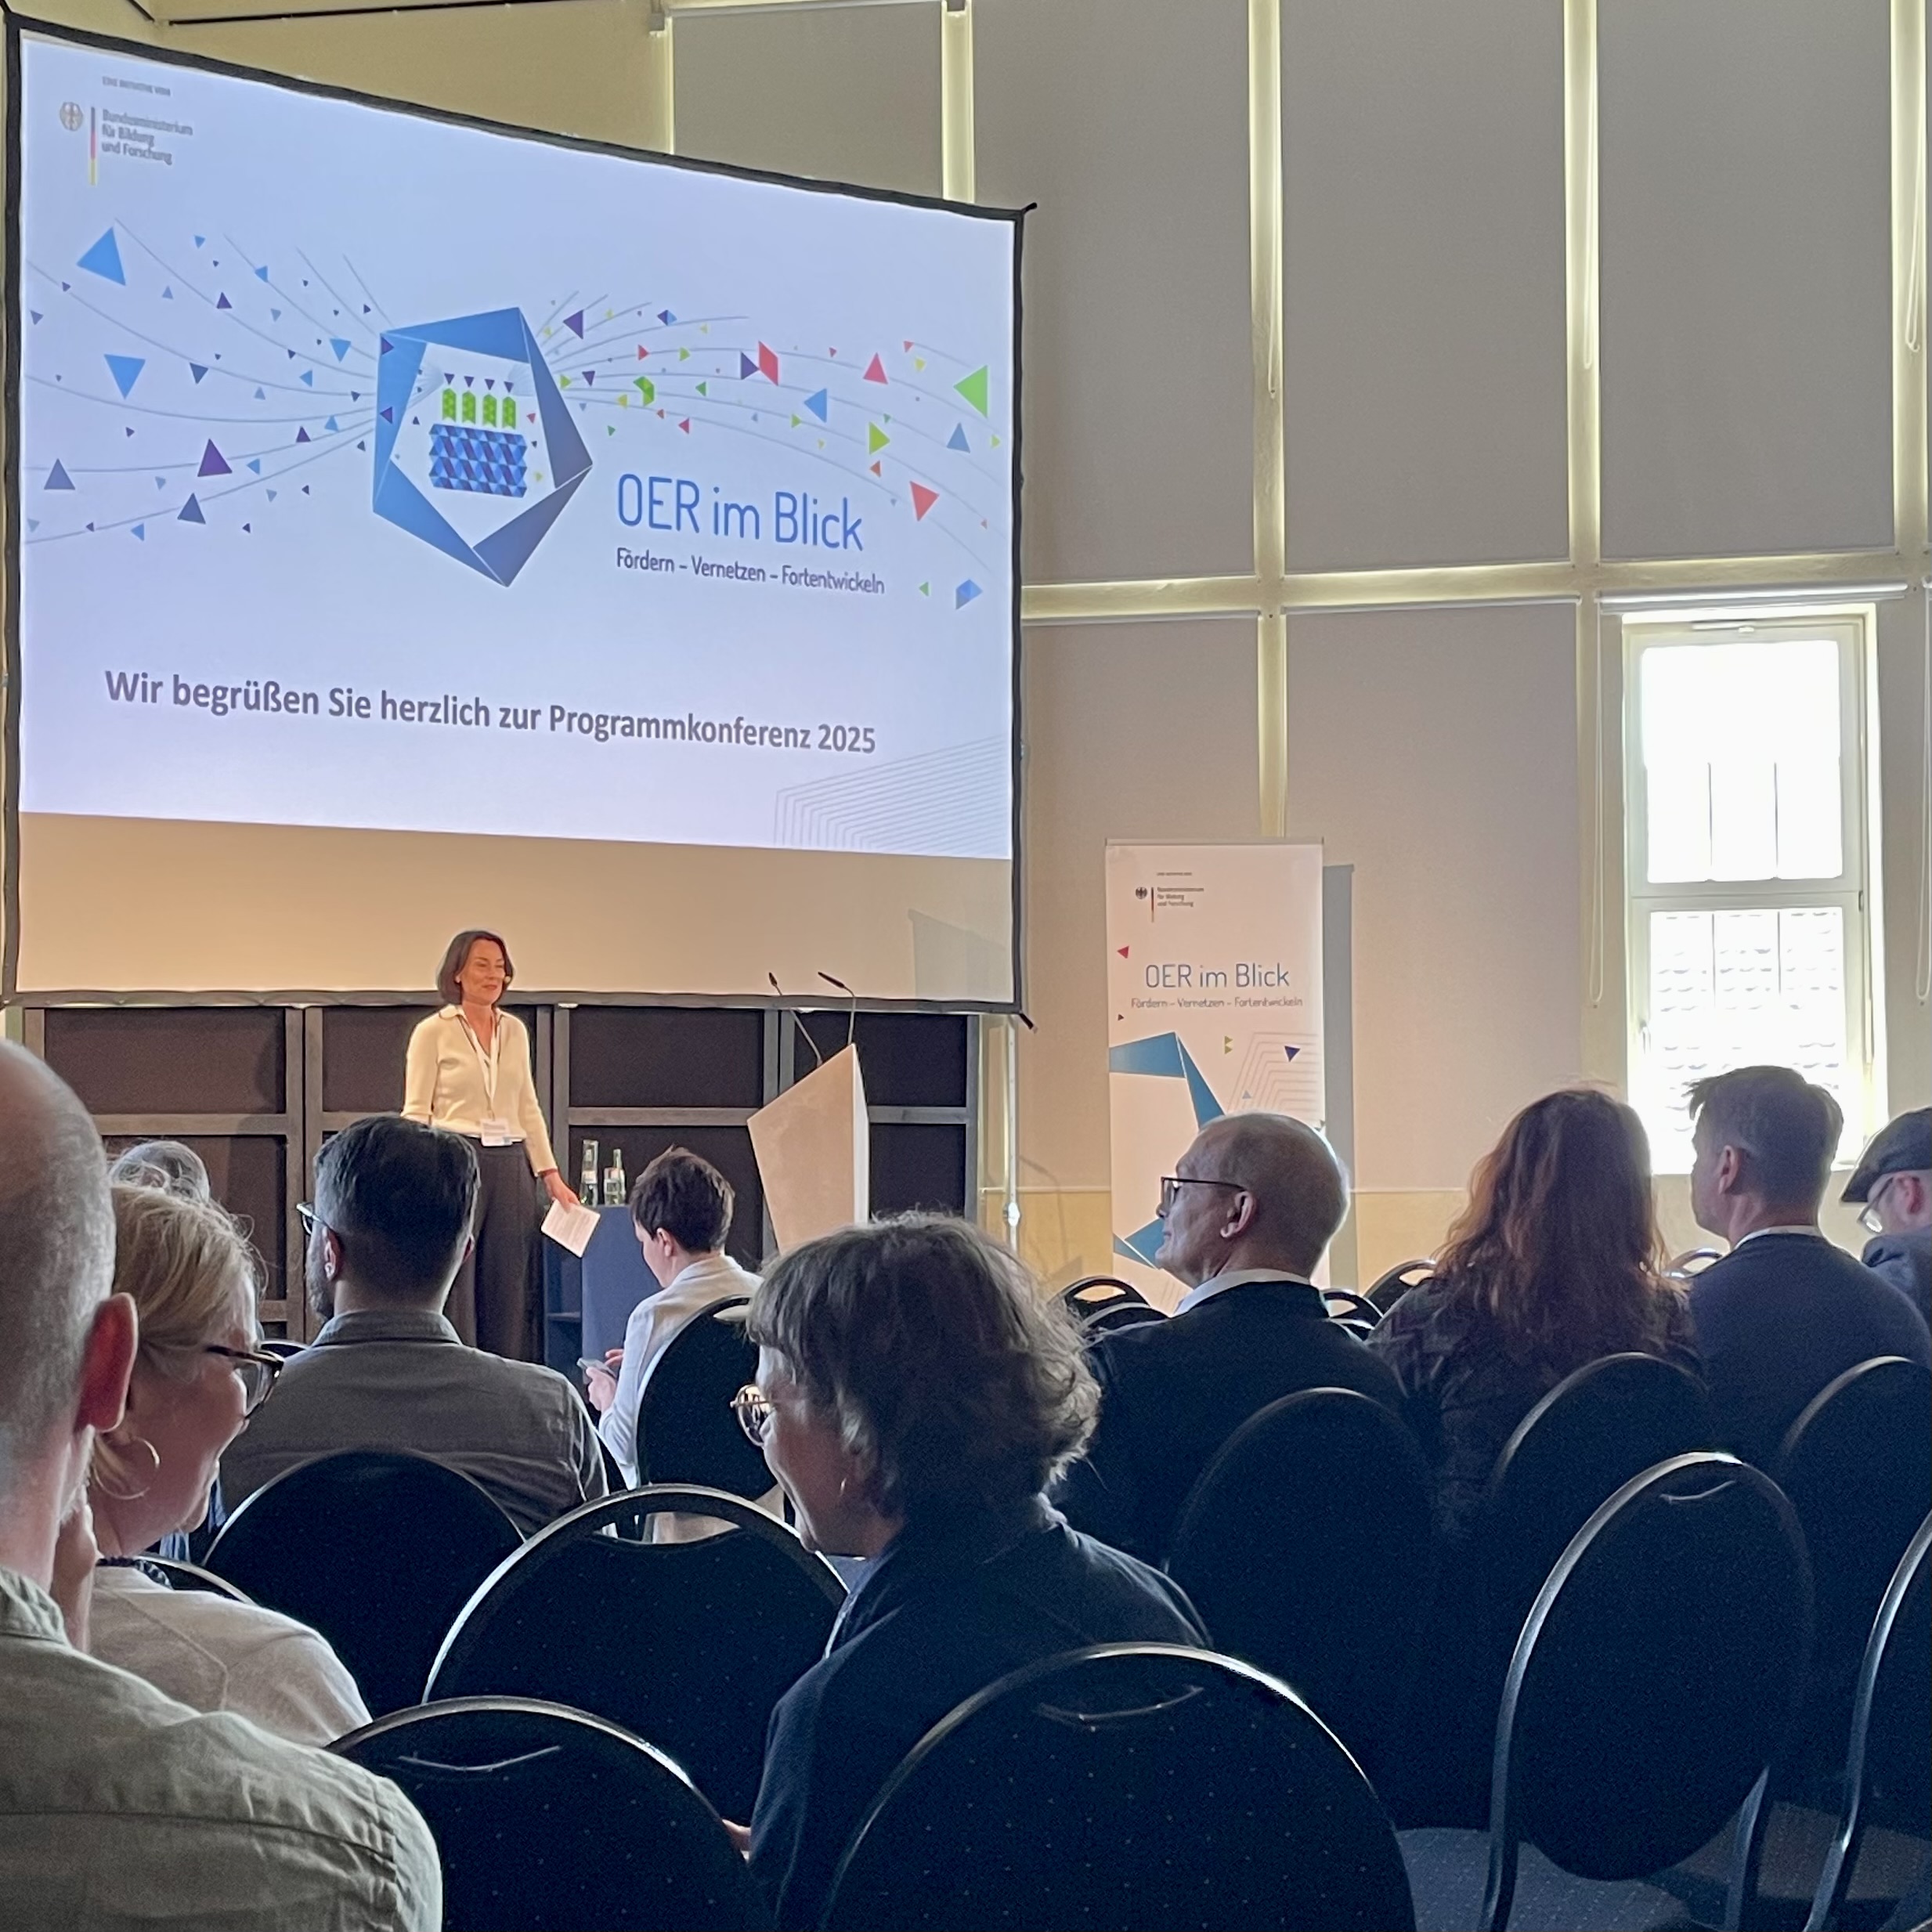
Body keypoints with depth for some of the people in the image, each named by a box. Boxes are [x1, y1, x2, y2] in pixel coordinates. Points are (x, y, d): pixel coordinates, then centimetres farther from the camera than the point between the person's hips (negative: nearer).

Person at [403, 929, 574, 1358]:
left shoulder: (515, 1031, 14)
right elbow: (416, 1113, -3)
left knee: (509, 1288, 5)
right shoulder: (433, 1032, -1)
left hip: (510, 1166, 5)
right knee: (454, 1291, -4)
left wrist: (550, 1175, 11)